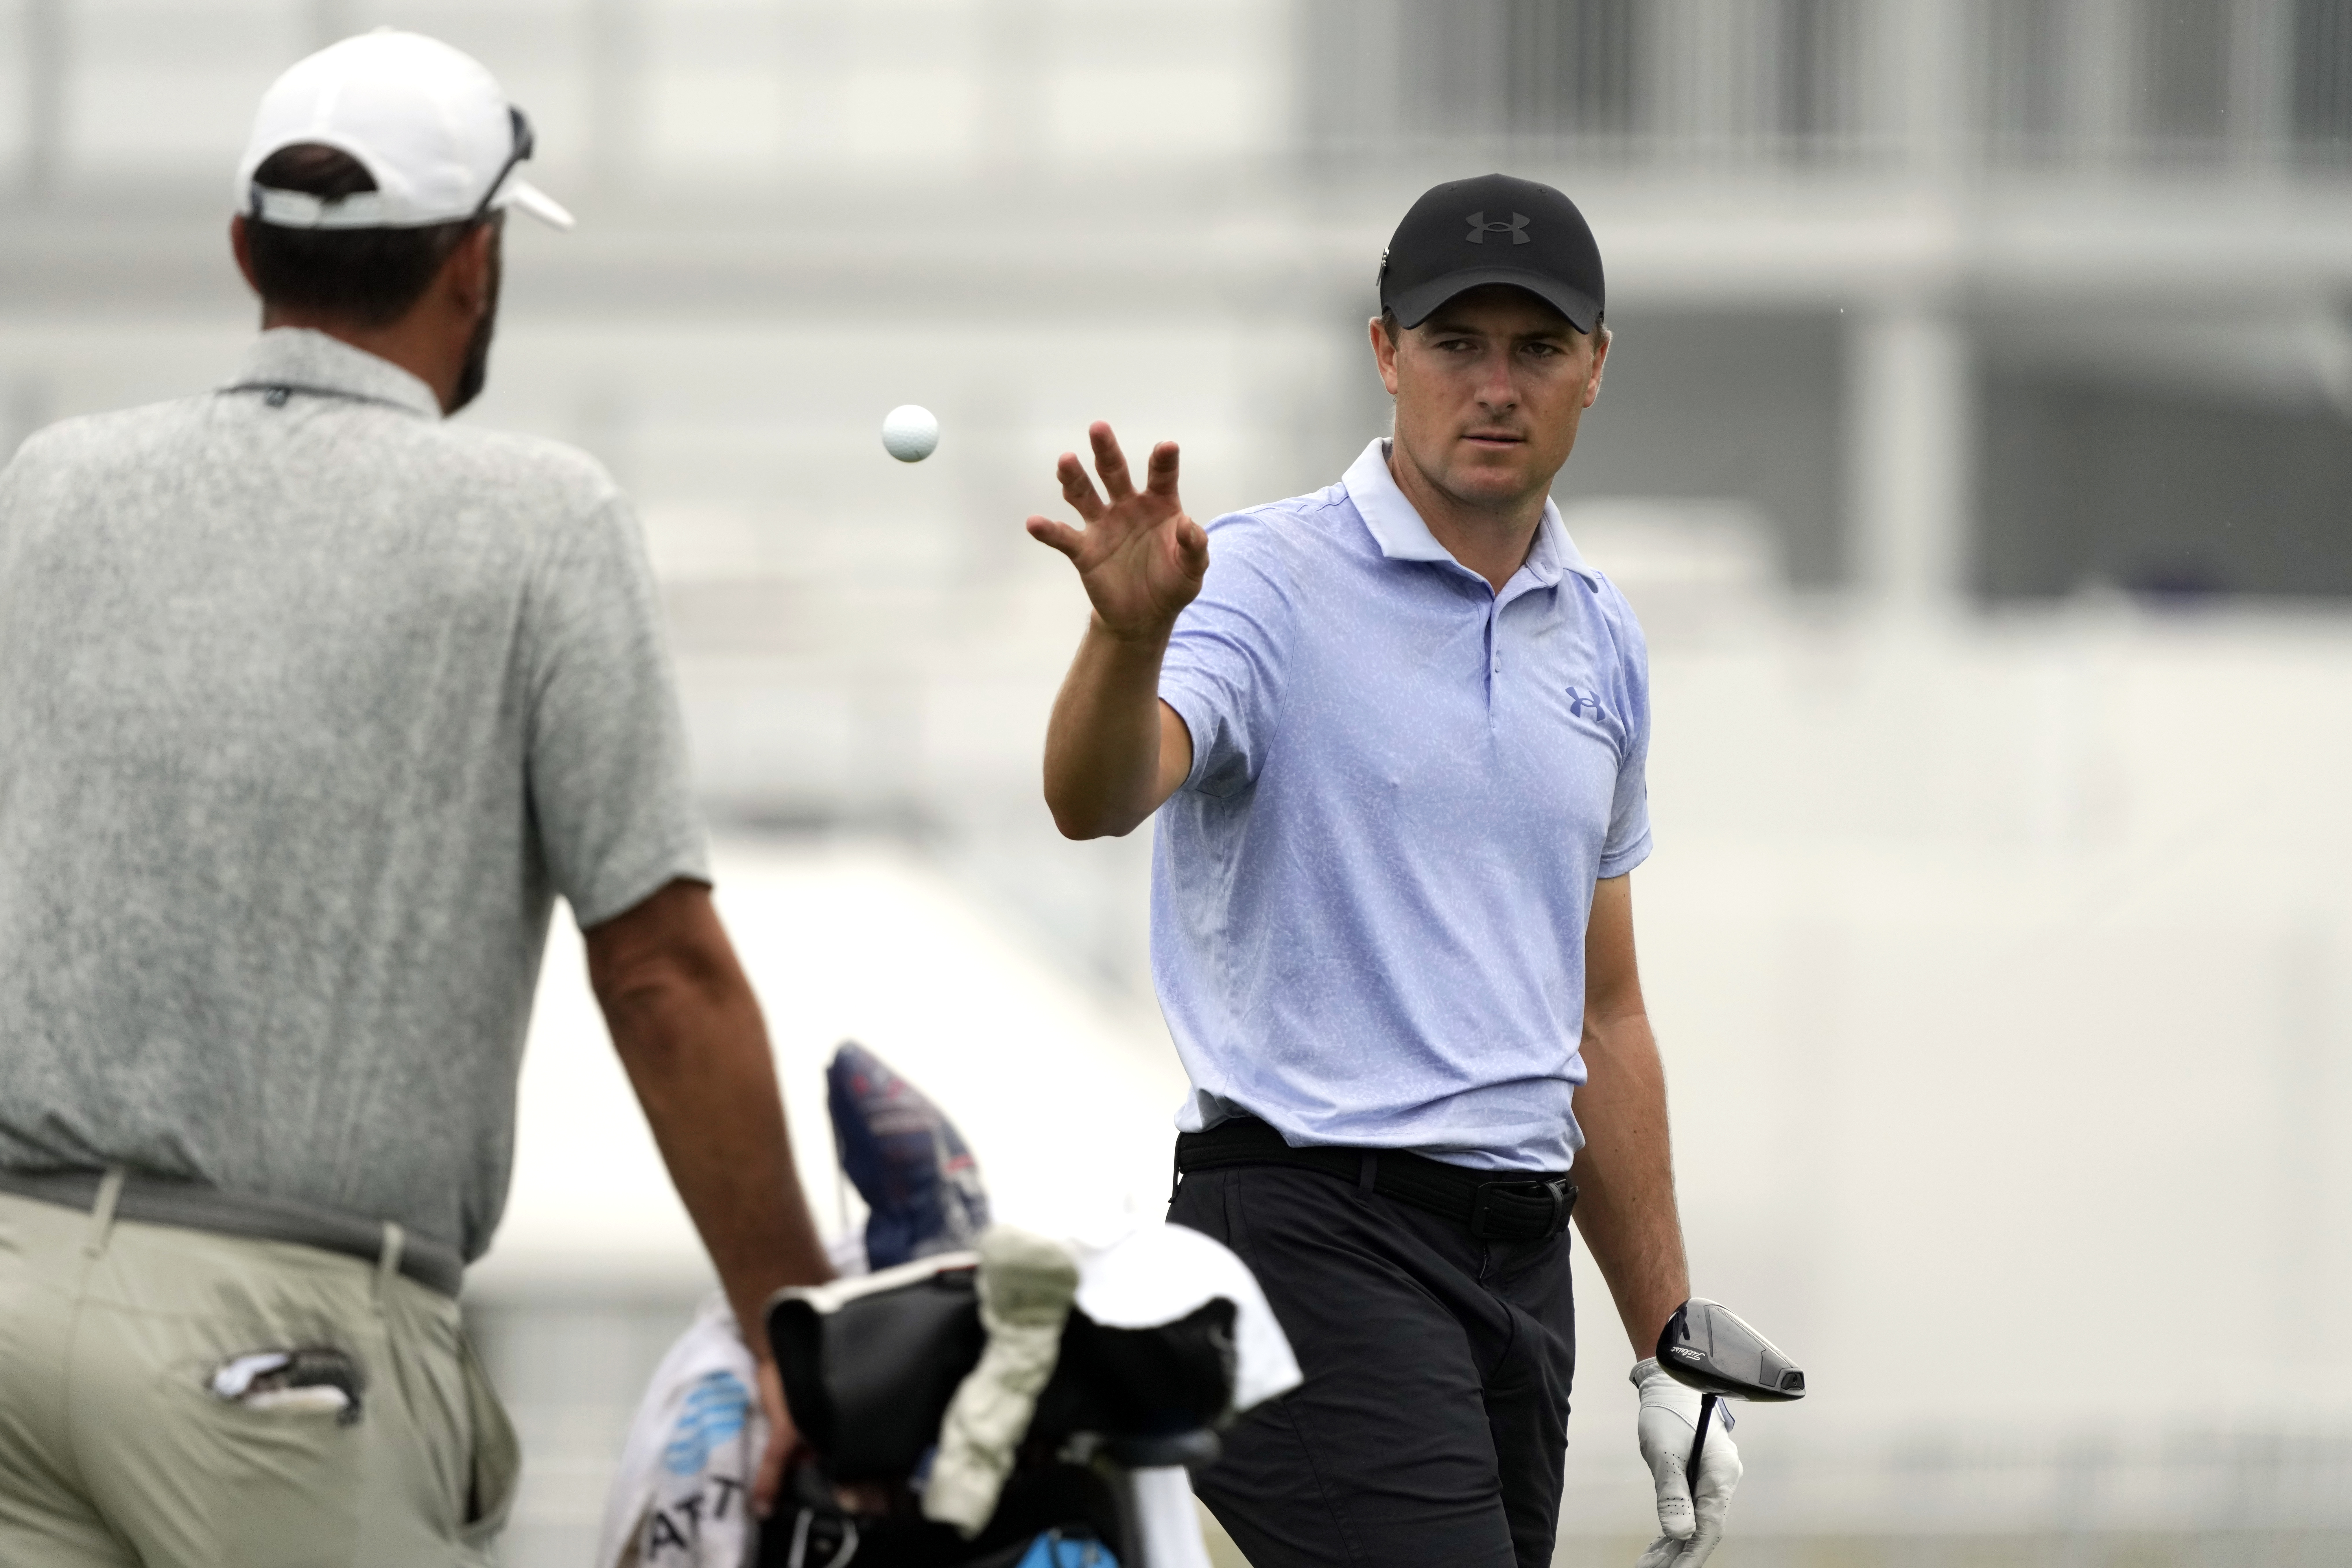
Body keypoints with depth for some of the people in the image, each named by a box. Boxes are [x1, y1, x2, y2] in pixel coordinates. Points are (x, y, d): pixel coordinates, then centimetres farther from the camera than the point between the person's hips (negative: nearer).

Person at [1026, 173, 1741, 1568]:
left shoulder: (1600, 644, 16)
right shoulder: (1269, 581, -5)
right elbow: (1095, 799, -25)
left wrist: (1673, 1355, 20)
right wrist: (1131, 629, -47)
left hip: (1520, 1249, 7)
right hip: (1313, 1229, -7)